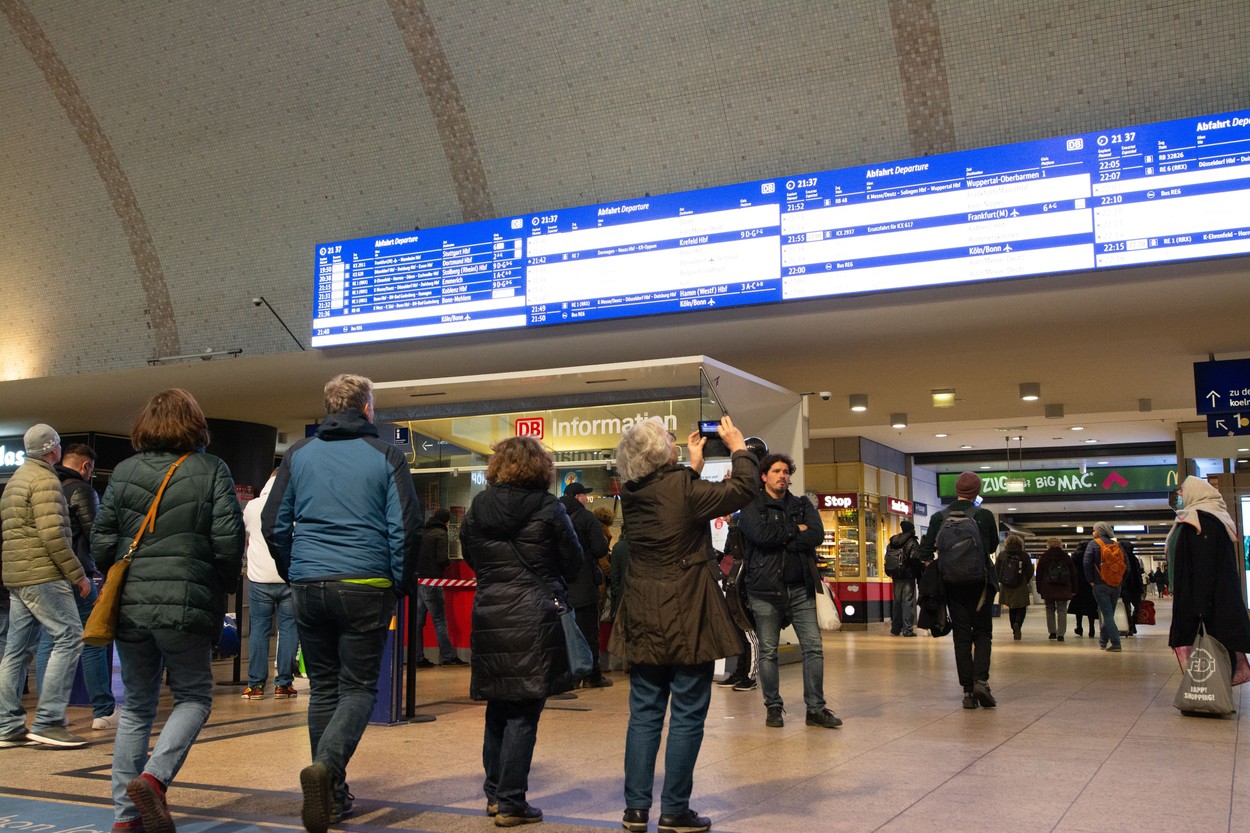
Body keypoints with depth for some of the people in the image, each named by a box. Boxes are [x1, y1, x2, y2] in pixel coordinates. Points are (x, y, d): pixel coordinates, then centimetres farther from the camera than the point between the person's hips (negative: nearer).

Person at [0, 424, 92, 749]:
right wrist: (78, 574, -14)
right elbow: (52, 534, -19)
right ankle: (48, 721, -11)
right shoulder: (45, 480, -10)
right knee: (69, 638, -9)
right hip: (43, 575, -10)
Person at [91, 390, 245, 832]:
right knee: (193, 696, 12)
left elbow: (101, 539, 6)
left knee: (136, 708, 14)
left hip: (130, 607, 4)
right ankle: (153, 777, -10)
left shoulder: (124, 472, 7)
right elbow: (228, 538, -8)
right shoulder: (211, 470, -2)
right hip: (187, 604, -4)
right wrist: (224, 586, 8)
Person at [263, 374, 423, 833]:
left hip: (308, 587, 3)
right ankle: (326, 767, -19)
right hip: (365, 587, -3)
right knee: (358, 687, 5)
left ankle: (333, 795, 16)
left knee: (323, 687, 13)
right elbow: (406, 528, -5)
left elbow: (273, 524, 8)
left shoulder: (298, 454, 9)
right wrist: (399, 583, 7)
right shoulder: (386, 456, 0)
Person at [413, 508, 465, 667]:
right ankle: (448, 656, 0)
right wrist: (449, 561, 4)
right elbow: (442, 559, -16)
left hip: (417, 580, 7)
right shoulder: (440, 534, -7)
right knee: (439, 620, -2)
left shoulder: (422, 533, 13)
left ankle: (419, 657, 10)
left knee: (417, 620, 7)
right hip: (431, 581, -7)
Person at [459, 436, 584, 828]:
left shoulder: (477, 508, 3)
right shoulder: (549, 509, -8)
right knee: (523, 713, 1)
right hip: (534, 620, -4)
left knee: (497, 707, 17)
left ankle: (494, 794, 27)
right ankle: (511, 803, 6)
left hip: (487, 616, 4)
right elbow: (574, 564, 1)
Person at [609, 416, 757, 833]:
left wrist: (693, 465, 23)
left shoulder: (631, 494, 2)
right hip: (686, 618, -6)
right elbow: (743, 490, -7)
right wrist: (738, 447, 6)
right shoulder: (683, 487, -17)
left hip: (643, 618, 6)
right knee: (687, 715, 4)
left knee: (644, 713, 11)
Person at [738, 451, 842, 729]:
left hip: (800, 588, 3)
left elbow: (817, 534, -4)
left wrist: (781, 538, -12)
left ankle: (815, 708, 8)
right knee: (768, 651, 3)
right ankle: (773, 707, 15)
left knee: (814, 647, 0)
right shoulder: (752, 506, 2)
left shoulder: (802, 505, 13)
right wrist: (796, 531, -8)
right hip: (765, 589, -3)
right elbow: (760, 534, -18)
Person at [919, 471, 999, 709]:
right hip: (980, 582, -1)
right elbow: (993, 546, 7)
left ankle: (968, 691, 5)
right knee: (982, 633, 9)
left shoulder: (939, 517, -3)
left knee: (961, 636, 7)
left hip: (952, 584, 2)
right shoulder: (985, 515, -7)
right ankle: (980, 680, -10)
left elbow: (926, 553, -4)